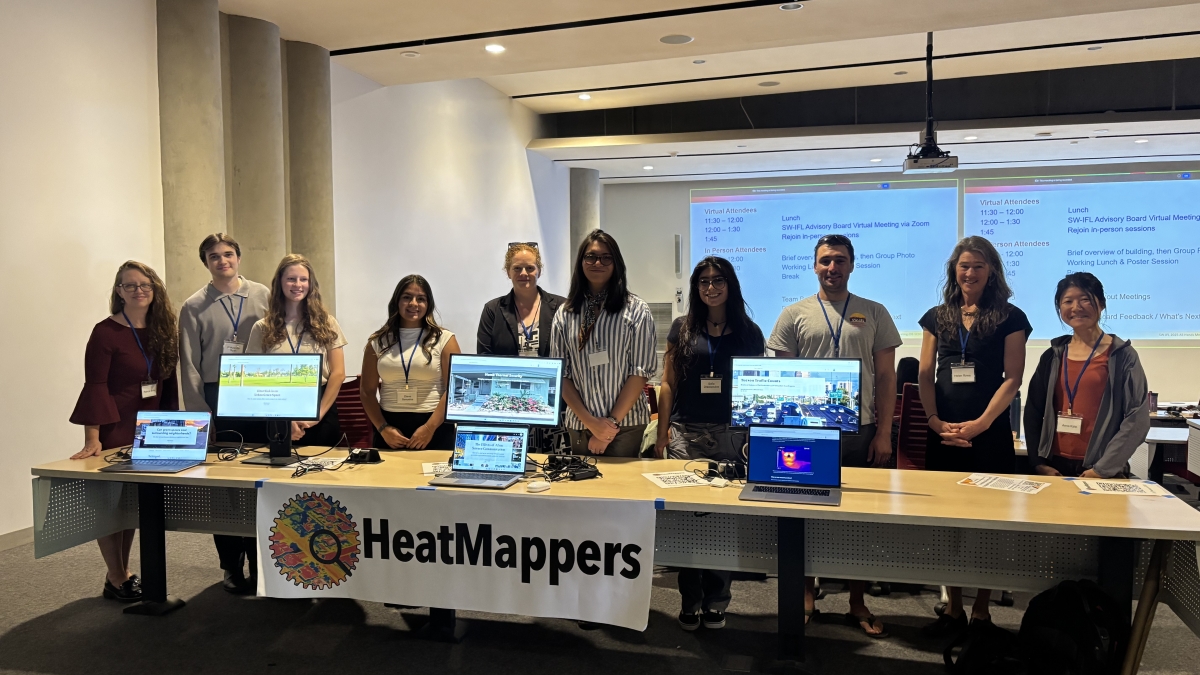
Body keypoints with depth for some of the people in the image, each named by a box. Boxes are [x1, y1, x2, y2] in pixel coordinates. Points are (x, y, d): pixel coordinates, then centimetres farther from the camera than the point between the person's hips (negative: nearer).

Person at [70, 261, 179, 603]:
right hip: (114, 428, -6)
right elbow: (95, 386, -16)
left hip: (150, 429, 6)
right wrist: (92, 437, -22)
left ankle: (124, 573, 24)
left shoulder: (164, 331, 6)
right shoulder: (106, 332, -12)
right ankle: (116, 580, 12)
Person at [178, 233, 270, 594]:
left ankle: (260, 561, 17)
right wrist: (199, 413, -3)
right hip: (217, 400, 0)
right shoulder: (194, 307, 4)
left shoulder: (263, 296, 5)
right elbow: (189, 366, 3)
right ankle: (232, 566, 17)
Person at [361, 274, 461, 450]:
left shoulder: (444, 339, -1)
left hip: (435, 428, -2)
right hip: (391, 426, 2)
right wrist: (383, 428, -5)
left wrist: (429, 428, -13)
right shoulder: (378, 342, 6)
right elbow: (367, 391, 7)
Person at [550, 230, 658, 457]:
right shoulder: (564, 314, 4)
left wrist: (613, 421, -11)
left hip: (627, 424, -2)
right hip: (579, 425, 2)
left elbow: (641, 370, -6)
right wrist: (590, 421, -8)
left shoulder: (637, 310, -2)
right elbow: (560, 374, 2)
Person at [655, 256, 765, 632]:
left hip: (732, 435, 0)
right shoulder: (682, 329, 8)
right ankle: (690, 603, 11)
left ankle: (715, 603, 15)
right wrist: (662, 431, 2)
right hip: (686, 433, 0)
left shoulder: (749, 333, 7)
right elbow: (668, 383, 8)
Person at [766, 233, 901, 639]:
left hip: (860, 432, 1)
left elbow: (886, 377, 5)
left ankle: (857, 604, 21)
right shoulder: (795, 315, 4)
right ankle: (806, 597, 22)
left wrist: (884, 433, -2)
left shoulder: (874, 313, 6)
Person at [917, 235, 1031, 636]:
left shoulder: (1009, 318, 2)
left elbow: (1012, 379, -4)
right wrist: (936, 421, -6)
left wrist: (979, 424, -13)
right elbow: (926, 374, 8)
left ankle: (981, 610, 13)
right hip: (943, 434, 3)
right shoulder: (937, 317, 11)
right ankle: (953, 609, 16)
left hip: (989, 434, -3)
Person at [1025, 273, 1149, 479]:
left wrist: (1104, 468, -14)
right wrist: (1038, 462, -3)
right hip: (1054, 467, 3)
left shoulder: (1122, 355, -3)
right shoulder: (1052, 356, 6)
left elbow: (1137, 418, -9)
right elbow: (1033, 412, 7)